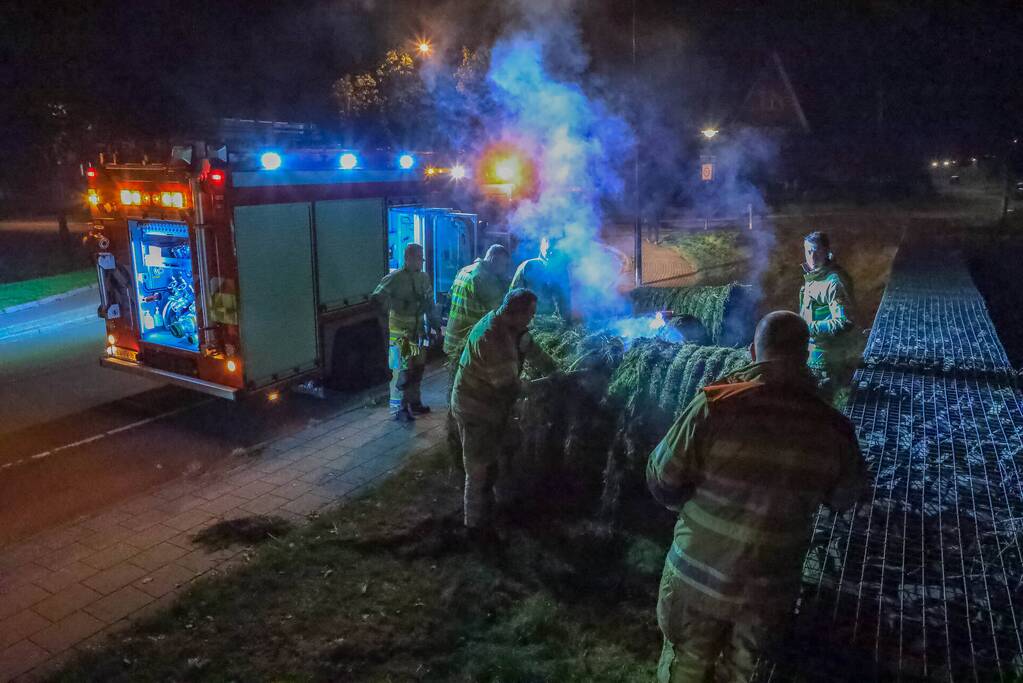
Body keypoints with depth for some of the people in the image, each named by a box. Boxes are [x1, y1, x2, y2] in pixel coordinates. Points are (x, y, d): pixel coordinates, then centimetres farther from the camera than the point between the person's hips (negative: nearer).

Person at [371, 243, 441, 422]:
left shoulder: (424, 278, 8)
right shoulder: (395, 278, -11)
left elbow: (430, 303, 16)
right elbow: (377, 297, -19)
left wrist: (435, 324, 14)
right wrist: (400, 304, -28)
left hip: (418, 331, 6)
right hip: (400, 333, -6)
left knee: (417, 369, 14)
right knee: (401, 371, -5)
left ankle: (414, 402, 29)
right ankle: (399, 409, 4)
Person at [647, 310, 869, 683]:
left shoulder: (715, 406, -23)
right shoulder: (833, 428, -13)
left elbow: (662, 481, -14)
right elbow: (844, 498, 6)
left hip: (699, 577, -2)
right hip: (771, 589, 2)